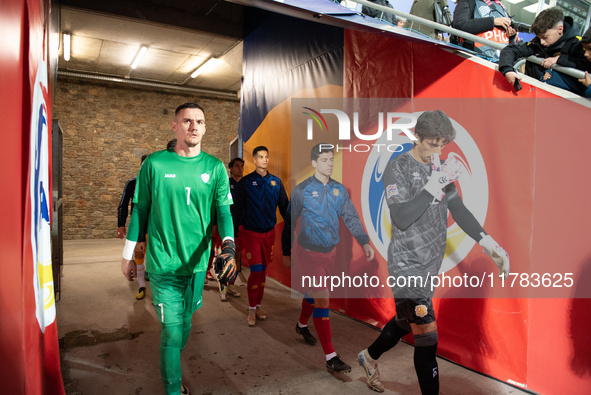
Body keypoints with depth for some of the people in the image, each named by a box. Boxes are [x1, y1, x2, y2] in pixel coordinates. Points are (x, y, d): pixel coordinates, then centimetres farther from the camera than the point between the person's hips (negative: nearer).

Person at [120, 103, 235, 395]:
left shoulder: (215, 168, 0)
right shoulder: (154, 164, -5)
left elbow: (223, 210, -4)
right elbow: (140, 210, 1)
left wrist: (228, 244, -24)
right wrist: (128, 256, 5)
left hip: (197, 262, 3)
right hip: (163, 262, -3)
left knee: (185, 323, 19)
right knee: (172, 330, -1)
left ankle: (172, 371, 45)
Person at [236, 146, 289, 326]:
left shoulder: (276, 182, 4)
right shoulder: (245, 182, -4)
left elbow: (284, 206, 8)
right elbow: (238, 209, -4)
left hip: (269, 232, 3)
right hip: (251, 233, -3)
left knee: (263, 270, 11)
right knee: (255, 271, -5)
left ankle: (258, 305, 27)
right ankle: (252, 309, 12)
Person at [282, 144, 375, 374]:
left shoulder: (339, 189, 3)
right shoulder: (302, 190, -11)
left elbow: (351, 217, 3)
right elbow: (290, 223, -4)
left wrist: (365, 242, -9)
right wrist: (286, 253, -1)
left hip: (330, 251, 5)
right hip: (309, 252, -5)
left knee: (313, 293, 22)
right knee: (322, 299, -8)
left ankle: (302, 325, 49)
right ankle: (330, 357, -1)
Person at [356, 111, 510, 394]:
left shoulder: (440, 167, 6)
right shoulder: (397, 168, -14)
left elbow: (458, 209, 6)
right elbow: (402, 218, -24)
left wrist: (488, 242, -4)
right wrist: (436, 184, -29)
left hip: (432, 262, 7)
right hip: (408, 265, -7)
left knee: (405, 321, 22)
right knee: (427, 339, -6)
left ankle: (369, 357, 46)